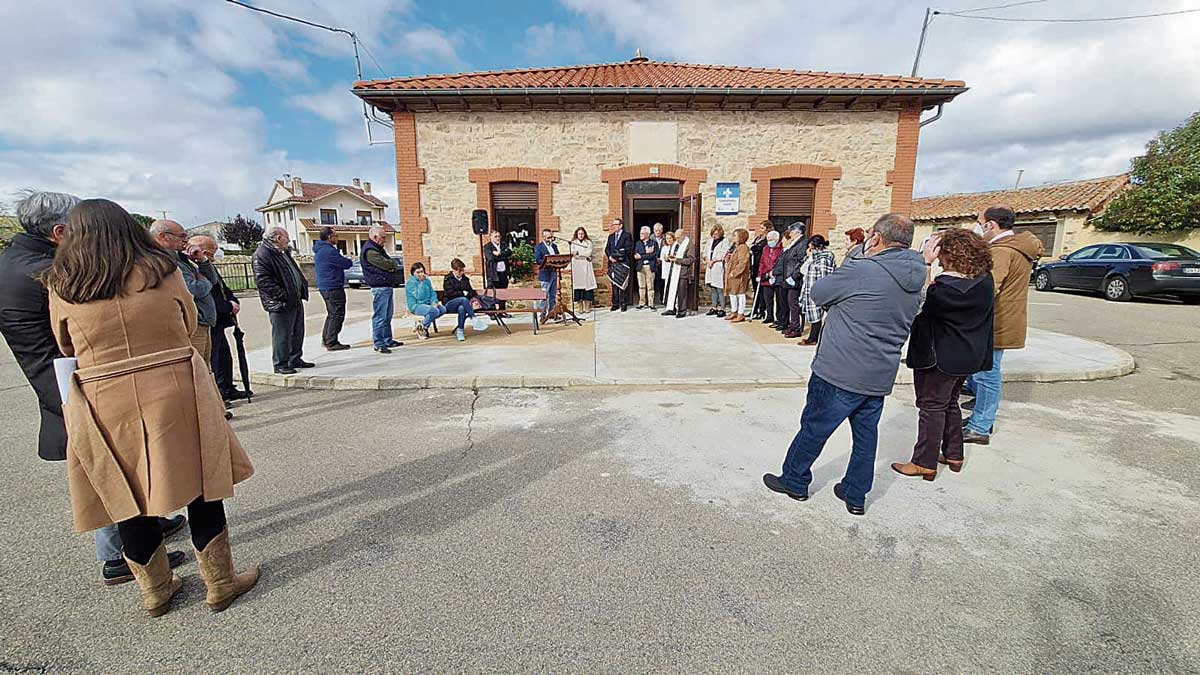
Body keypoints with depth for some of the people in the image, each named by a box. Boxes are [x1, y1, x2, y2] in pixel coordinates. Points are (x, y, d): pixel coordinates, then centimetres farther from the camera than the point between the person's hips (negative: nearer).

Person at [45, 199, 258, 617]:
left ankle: (156, 590, 30)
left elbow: (66, 348, 13)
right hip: (176, 393, -1)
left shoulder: (61, 286, 1)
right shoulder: (162, 270, -2)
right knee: (200, 487, 8)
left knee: (128, 497, 15)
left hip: (106, 403, 2)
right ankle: (220, 583, 19)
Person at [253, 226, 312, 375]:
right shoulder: (261, 255, -13)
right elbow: (263, 280, -21)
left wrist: (301, 291, 14)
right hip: (280, 305, -10)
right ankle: (280, 364, 7)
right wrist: (282, 295, -23)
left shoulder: (284, 253, 18)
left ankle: (295, 359, 28)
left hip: (295, 300, 10)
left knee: (297, 333, 16)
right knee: (282, 335, -3)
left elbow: (295, 273, 26)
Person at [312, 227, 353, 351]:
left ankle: (326, 339, 27)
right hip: (333, 287, -10)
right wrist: (349, 261, 7)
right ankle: (332, 343, -2)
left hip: (324, 286, 10)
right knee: (337, 314, -4)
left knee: (332, 314, 20)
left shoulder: (319, 250, 15)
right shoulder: (329, 251, -19)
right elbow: (347, 264, -18)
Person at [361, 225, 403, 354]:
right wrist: (393, 263, 2)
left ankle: (388, 340, 25)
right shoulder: (370, 250, -13)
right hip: (380, 287, -10)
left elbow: (392, 265, 20)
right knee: (380, 317, -6)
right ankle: (379, 344, -2)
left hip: (388, 286, 11)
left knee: (388, 316, 16)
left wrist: (391, 264, -2)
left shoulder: (378, 248, 20)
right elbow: (386, 264, -19)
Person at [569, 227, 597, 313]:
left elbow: (589, 253, -1)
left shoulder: (588, 242, 13)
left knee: (587, 283, -6)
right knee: (578, 284, -5)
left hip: (586, 266, 0)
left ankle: (587, 307, -2)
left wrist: (578, 253, -6)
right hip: (576, 266, 0)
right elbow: (572, 253, -2)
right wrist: (584, 255, -10)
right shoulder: (573, 243, 12)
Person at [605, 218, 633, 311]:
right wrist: (610, 257, -5)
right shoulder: (611, 236, 20)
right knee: (614, 284, 3)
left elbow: (628, 250, -7)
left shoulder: (627, 236, 2)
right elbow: (607, 249, 15)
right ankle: (615, 304, 7)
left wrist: (616, 256, -11)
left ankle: (624, 304, 1)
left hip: (623, 263, -5)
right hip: (613, 263, 5)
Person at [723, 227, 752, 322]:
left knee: (740, 294, -3)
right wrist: (727, 264, 5)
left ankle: (741, 315, 3)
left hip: (739, 276, -10)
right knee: (732, 294, 16)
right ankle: (734, 312, 26)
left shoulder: (743, 248, -14)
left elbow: (742, 263, -21)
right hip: (732, 275, 10)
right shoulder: (735, 247, 15)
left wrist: (734, 272, -21)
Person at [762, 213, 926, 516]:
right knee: (866, 434, 17)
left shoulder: (859, 271, -18)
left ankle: (795, 481, 24)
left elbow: (817, 293, -5)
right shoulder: (915, 285, 8)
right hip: (880, 378, 7)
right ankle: (856, 495, 29)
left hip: (839, 373, -7)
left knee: (814, 428, 8)